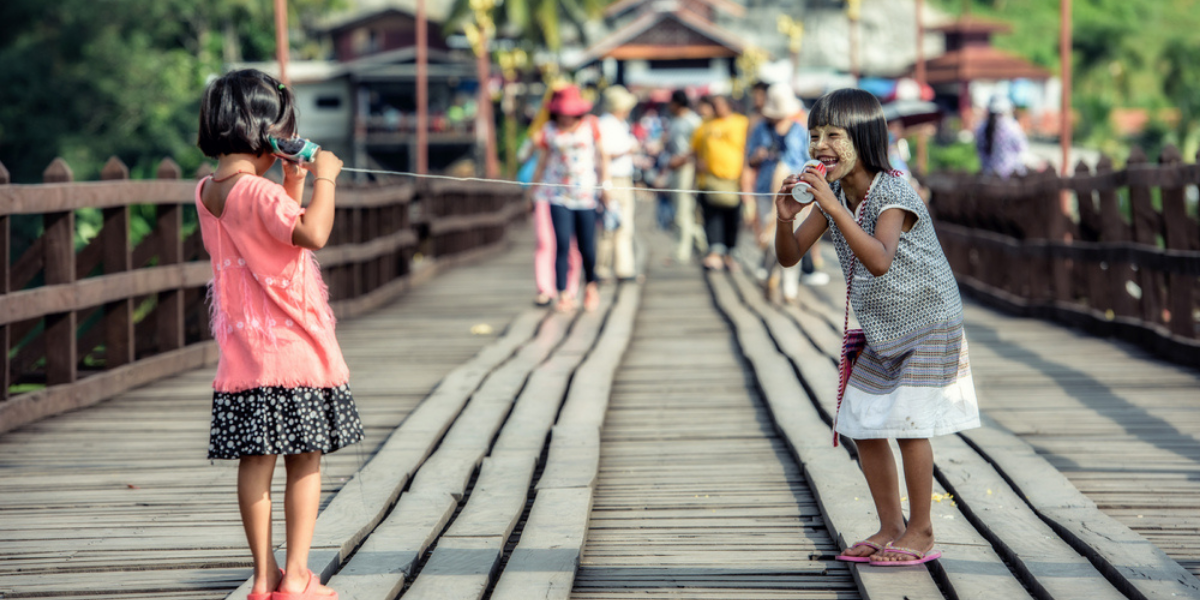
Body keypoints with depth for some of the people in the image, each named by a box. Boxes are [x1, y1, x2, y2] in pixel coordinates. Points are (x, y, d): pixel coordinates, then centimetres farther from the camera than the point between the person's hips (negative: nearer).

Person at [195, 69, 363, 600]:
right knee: (304, 462, 2)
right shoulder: (259, 192, -17)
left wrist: (294, 183, 15)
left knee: (255, 462, 8)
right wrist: (324, 179, -18)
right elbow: (313, 233, -31)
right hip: (292, 348, -7)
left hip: (242, 353, 7)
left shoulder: (207, 192, 9)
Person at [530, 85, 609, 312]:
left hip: (585, 192, 0)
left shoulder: (590, 125, 3)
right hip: (558, 194, 0)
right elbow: (543, 161, 12)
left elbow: (601, 156, 8)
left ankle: (590, 285, 29)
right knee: (562, 244, -10)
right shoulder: (549, 131, 4)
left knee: (586, 245, 2)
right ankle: (563, 295, -6)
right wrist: (535, 188, 15)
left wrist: (605, 184, 3)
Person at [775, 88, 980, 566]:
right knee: (864, 426, 7)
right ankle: (891, 527, 19)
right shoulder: (834, 194, -3)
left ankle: (920, 532, 2)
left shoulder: (892, 194, -25)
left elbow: (880, 261, -42)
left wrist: (835, 208, -47)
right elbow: (790, 256, -2)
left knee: (909, 423, -11)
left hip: (927, 323, -8)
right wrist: (785, 218, -23)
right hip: (878, 329, 8)